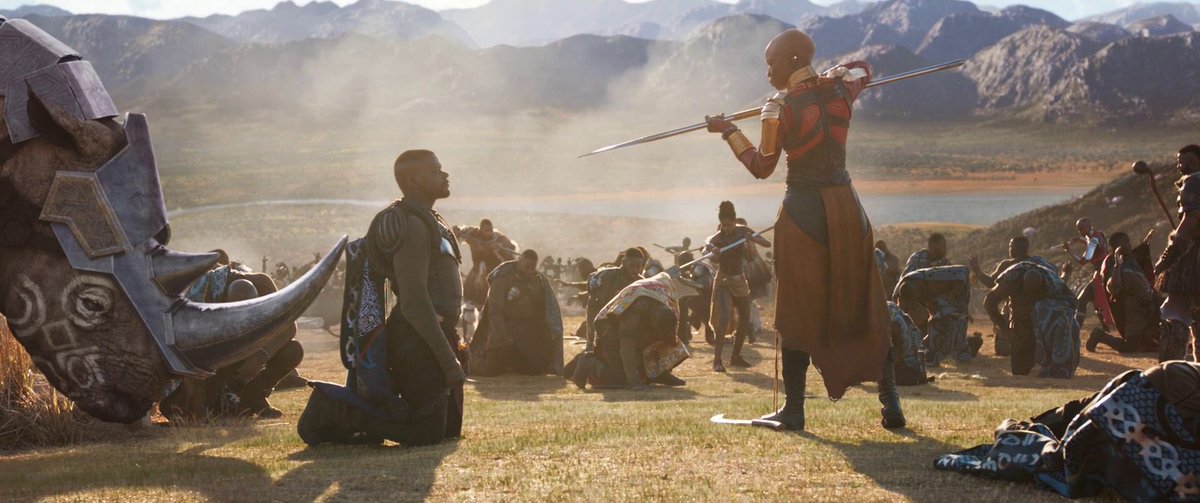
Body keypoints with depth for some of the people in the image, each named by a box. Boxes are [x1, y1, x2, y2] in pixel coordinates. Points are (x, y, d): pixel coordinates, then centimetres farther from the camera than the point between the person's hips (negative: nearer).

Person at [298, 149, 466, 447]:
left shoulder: (428, 221, 19)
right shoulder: (411, 224, -15)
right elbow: (414, 300, -23)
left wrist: (452, 345, 22)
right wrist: (448, 359, -23)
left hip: (436, 335, 10)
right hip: (420, 341, -10)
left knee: (449, 429, 13)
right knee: (427, 433, -12)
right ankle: (333, 410, -6)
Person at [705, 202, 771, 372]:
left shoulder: (743, 231, -1)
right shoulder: (717, 238, -13)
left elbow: (767, 244, -4)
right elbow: (706, 249, -34)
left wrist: (753, 238, -23)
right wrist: (710, 249, -57)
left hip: (740, 281, 5)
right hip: (723, 281, -5)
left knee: (744, 320, 9)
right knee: (723, 320, -20)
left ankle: (736, 356, 24)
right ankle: (717, 359, -20)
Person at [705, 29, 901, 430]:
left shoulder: (781, 108, -11)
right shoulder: (840, 91, 4)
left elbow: (761, 167, -3)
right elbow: (862, 70, 28)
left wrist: (729, 131, 7)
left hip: (804, 211, -5)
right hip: (845, 206, 5)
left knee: (800, 312, 2)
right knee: (865, 306, 9)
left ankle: (793, 409, 6)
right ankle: (890, 400, 7)